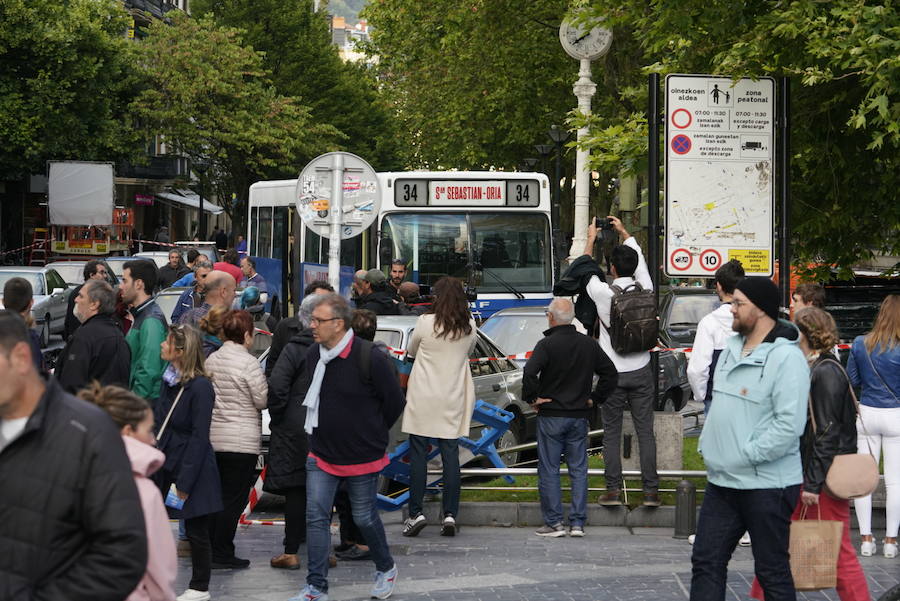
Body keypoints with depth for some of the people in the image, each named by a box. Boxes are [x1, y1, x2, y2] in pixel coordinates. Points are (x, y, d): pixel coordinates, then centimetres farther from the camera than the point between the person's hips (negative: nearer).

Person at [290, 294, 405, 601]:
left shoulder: (369, 359, -20)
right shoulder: (313, 355, -1)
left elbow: (395, 402, -8)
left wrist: (372, 434, 3)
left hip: (362, 458, -5)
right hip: (322, 454, 5)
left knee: (364, 517, 9)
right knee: (316, 517, -1)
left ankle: (386, 568, 34)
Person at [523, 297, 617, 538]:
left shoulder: (547, 345, -12)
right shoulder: (589, 344, 5)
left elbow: (529, 372, -25)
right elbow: (610, 372, 9)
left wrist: (532, 398, -11)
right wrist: (594, 398, 12)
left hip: (551, 416, -4)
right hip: (580, 416, 5)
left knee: (549, 471, 3)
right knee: (578, 470, 9)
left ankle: (554, 522, 2)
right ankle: (578, 523, 8)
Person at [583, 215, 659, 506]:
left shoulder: (604, 293, -11)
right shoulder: (644, 289, -3)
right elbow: (639, 256, 16)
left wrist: (591, 239, 23)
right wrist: (623, 231, 30)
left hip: (613, 373, -2)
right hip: (641, 371, 2)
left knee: (611, 433, 5)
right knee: (645, 431, 3)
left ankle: (613, 490, 4)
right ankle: (650, 490, 2)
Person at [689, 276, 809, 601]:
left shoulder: (786, 358, -16)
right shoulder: (731, 349, 11)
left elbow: (789, 425, -23)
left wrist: (745, 455, -20)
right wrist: (707, 447, 11)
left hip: (766, 485, -8)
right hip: (721, 480, 8)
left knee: (772, 571, 3)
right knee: (706, 562, 9)